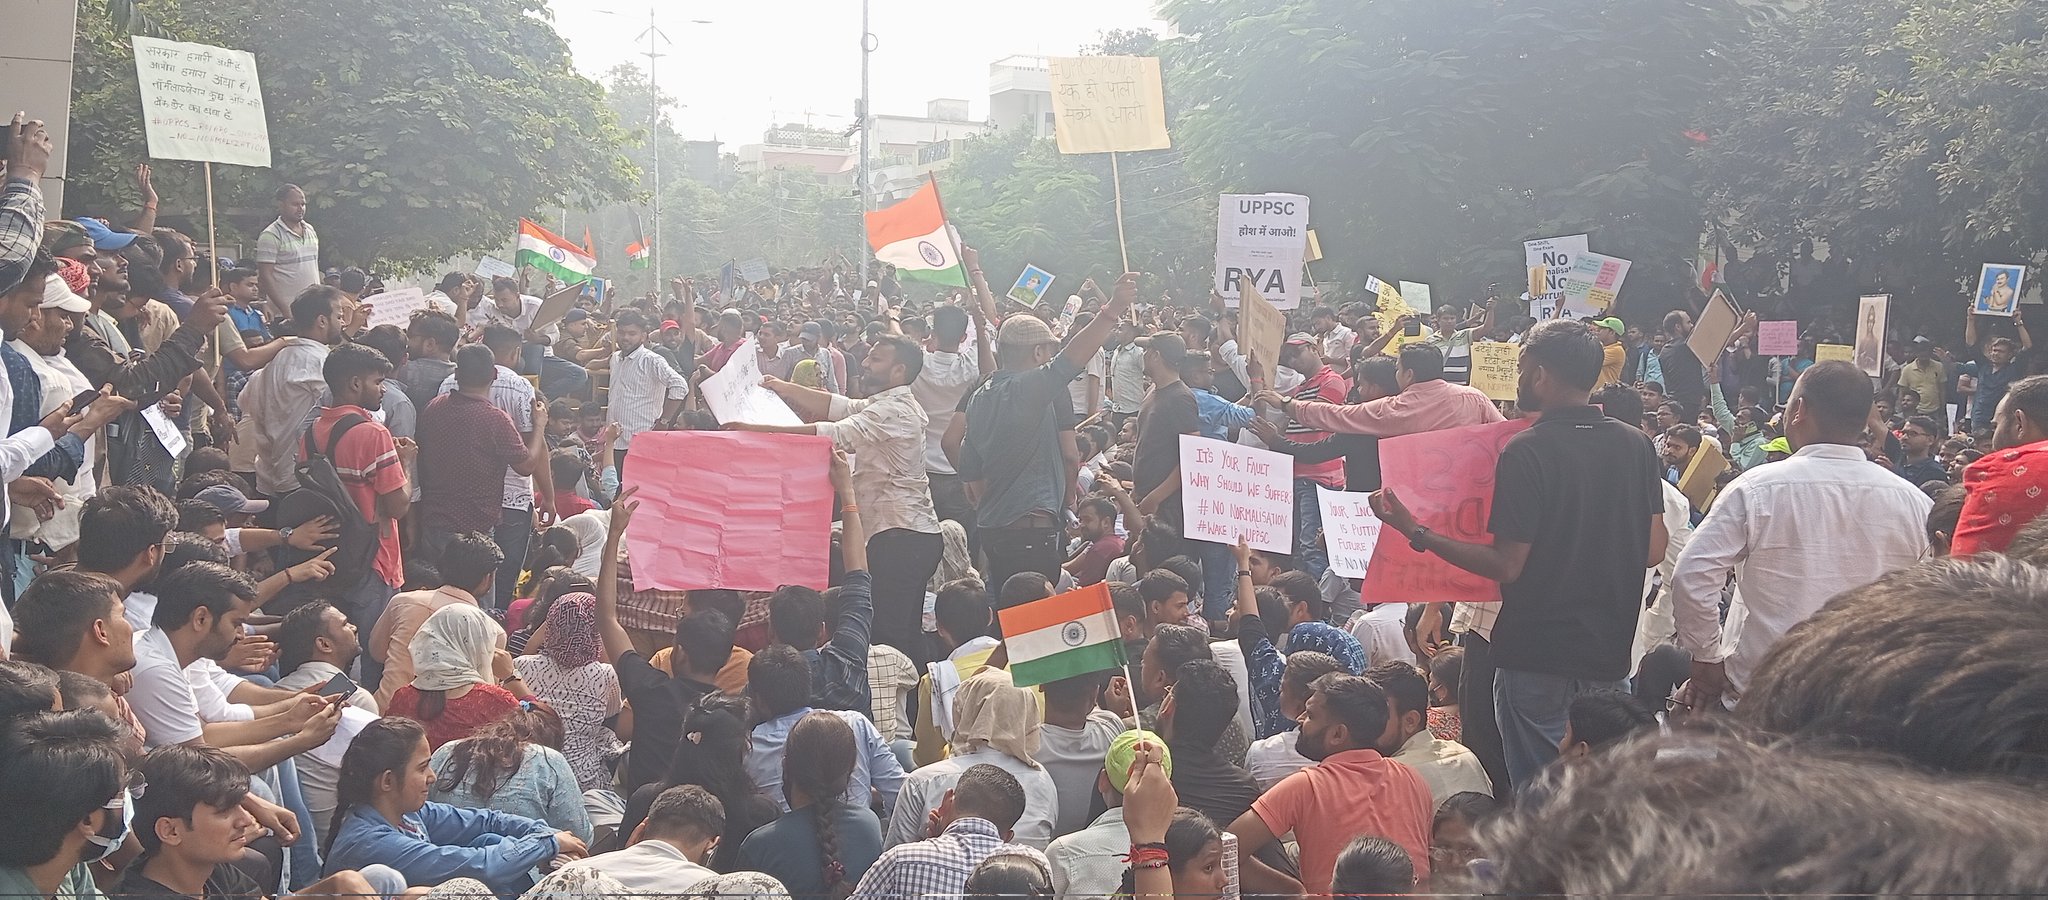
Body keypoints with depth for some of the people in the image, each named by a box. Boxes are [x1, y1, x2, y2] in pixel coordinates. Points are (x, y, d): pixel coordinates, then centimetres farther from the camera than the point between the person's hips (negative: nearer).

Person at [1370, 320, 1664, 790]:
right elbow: (1654, 550, 6)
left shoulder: (1526, 452, -16)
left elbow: (1507, 566, -17)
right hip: (1611, 652, 6)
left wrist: (1417, 533, -12)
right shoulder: (1637, 445, 2)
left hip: (1537, 654, -6)